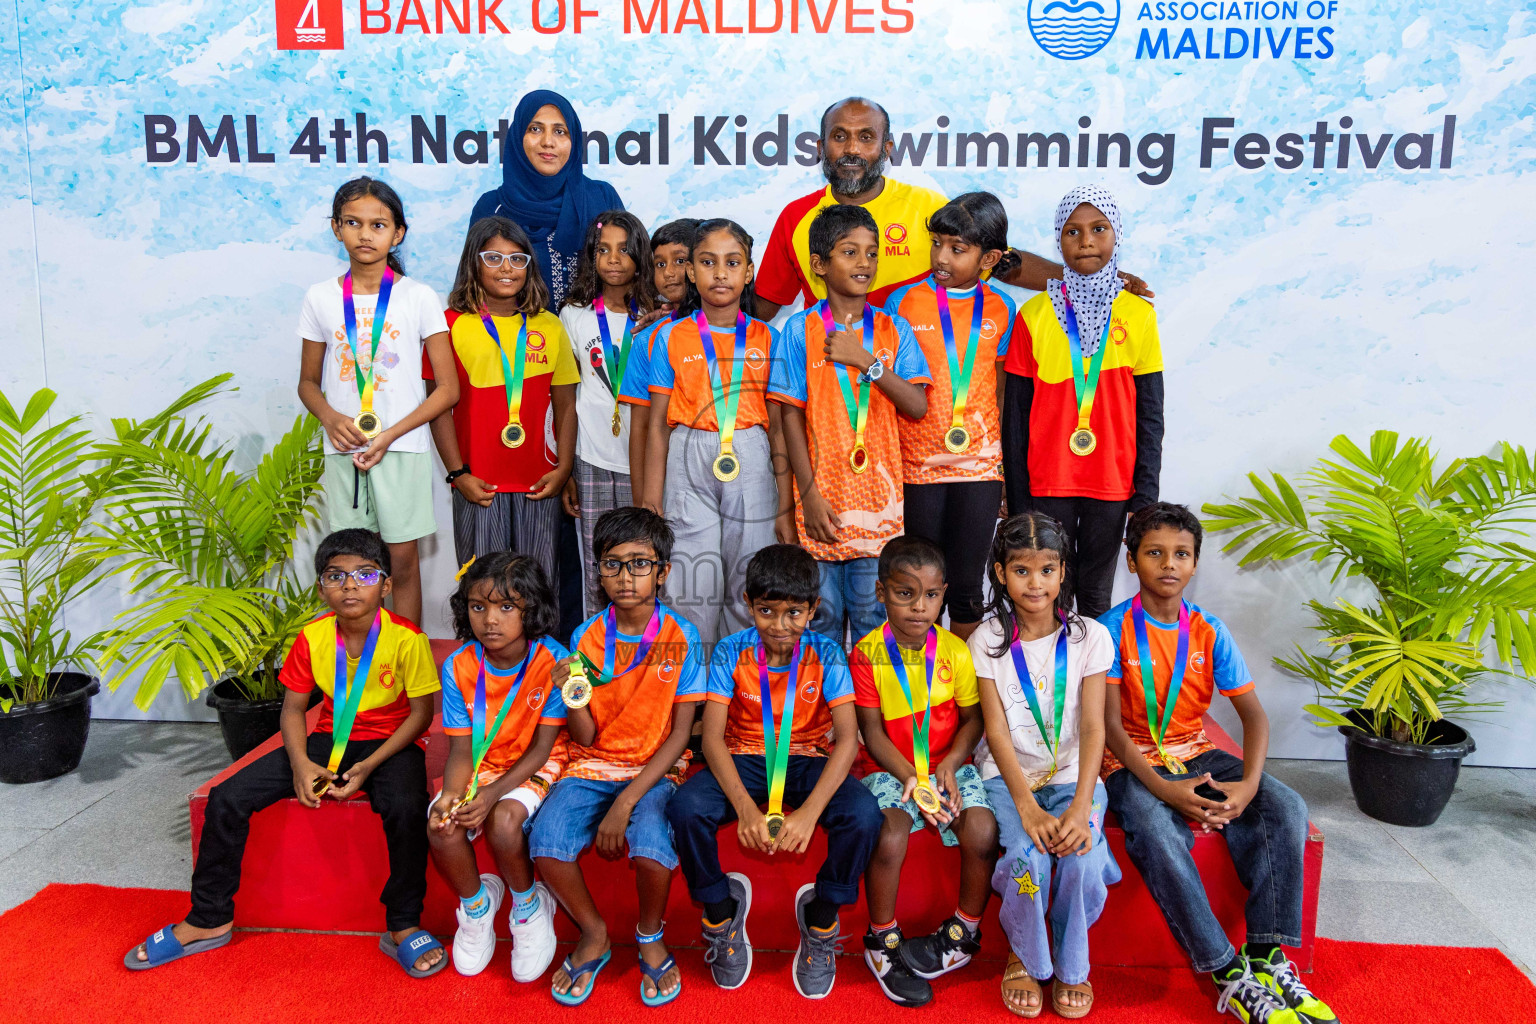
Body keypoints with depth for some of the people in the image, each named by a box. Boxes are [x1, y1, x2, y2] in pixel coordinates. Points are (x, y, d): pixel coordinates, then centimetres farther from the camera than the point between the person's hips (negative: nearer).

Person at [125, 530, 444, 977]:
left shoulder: (406, 639, -18)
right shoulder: (313, 637, -7)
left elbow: (421, 712, -12)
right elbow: (293, 708, 3)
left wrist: (368, 767, -20)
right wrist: (300, 764, -15)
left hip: (388, 743, -4)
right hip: (328, 740, 5)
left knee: (405, 807, -36)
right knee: (227, 798, -7)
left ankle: (403, 927, -15)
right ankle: (208, 920, 12)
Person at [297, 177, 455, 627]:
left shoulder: (419, 297, -1)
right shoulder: (321, 298, 6)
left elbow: (449, 388, -3)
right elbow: (308, 382, 14)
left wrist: (390, 435, -12)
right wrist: (329, 417, -9)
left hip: (402, 447, -2)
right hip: (342, 449, 2)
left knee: (402, 559, 2)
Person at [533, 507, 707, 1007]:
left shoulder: (680, 638, -9)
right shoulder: (586, 638, -3)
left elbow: (680, 733, -8)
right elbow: (586, 738, 0)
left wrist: (626, 802, -16)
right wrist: (573, 695, -23)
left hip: (655, 769, -2)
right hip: (594, 765, 2)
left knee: (650, 847, -30)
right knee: (547, 843, -23)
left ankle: (649, 937, 5)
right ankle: (594, 935, 8)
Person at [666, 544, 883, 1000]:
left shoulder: (825, 654, -10)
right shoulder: (730, 652, -10)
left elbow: (847, 736, -18)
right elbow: (713, 737, -16)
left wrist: (809, 811, -33)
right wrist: (746, 808, -32)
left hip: (809, 759, 0)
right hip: (743, 760, 0)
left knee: (864, 815, -30)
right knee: (686, 808, -30)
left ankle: (821, 916, -2)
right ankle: (721, 912, -1)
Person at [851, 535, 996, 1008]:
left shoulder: (955, 651, -2)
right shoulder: (867, 653, -8)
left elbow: (972, 719, 4)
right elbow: (872, 731, -7)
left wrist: (949, 764, -13)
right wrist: (909, 777, -19)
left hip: (948, 765, 2)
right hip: (890, 769, -2)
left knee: (982, 829, -24)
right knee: (890, 835, -29)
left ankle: (962, 933, 5)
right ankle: (882, 941, -1)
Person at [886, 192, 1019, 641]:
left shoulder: (1000, 309, 6)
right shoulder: (904, 302, 0)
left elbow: (1002, 389, 11)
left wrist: (1005, 466, 9)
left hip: (980, 467, 1)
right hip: (917, 465, -1)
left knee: (967, 586, 6)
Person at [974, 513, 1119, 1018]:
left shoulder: (1089, 637, -2)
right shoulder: (988, 640, -3)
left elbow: (1093, 728, -8)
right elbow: (996, 730, -7)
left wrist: (1080, 808, -21)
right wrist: (1027, 806, -20)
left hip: (1071, 774, 1)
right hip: (1008, 775, 0)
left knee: (1083, 860, -26)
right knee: (1028, 857, -27)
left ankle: (1070, 965, 4)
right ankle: (1025, 957, 4)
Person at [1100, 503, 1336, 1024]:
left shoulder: (1210, 630, 2)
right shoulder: (1114, 628, -9)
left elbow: (1253, 714, 0)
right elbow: (1110, 723, -13)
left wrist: (1248, 785, -19)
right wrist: (1166, 789, -26)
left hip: (1196, 754, 5)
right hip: (1133, 762, -5)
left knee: (1285, 807, -19)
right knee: (1159, 833, -34)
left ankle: (1267, 956, -17)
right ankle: (1229, 976, -24)